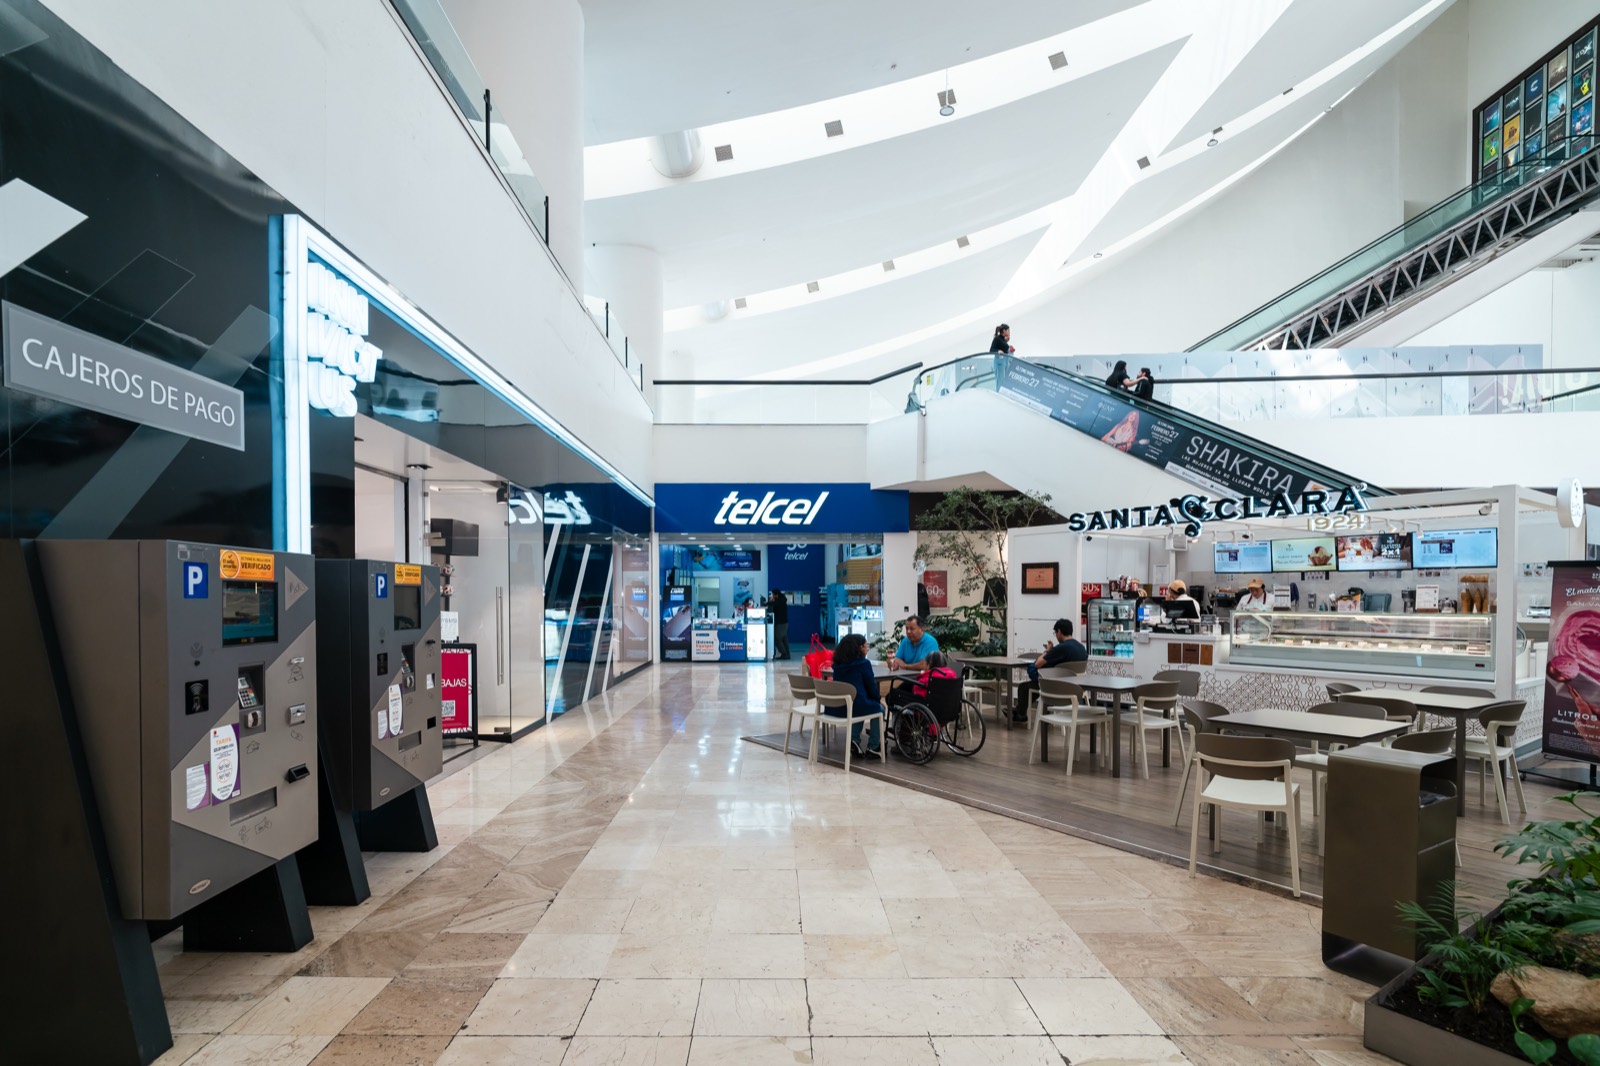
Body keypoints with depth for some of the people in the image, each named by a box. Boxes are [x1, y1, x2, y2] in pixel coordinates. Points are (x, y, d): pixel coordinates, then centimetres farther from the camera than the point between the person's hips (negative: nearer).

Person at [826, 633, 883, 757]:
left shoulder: (838, 664, 12)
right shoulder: (863, 663, -6)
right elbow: (871, 686, 1)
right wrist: (878, 699, 21)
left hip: (835, 708, 6)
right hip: (855, 706, -6)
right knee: (879, 708, 24)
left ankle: (854, 740, 22)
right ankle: (873, 746, 23)